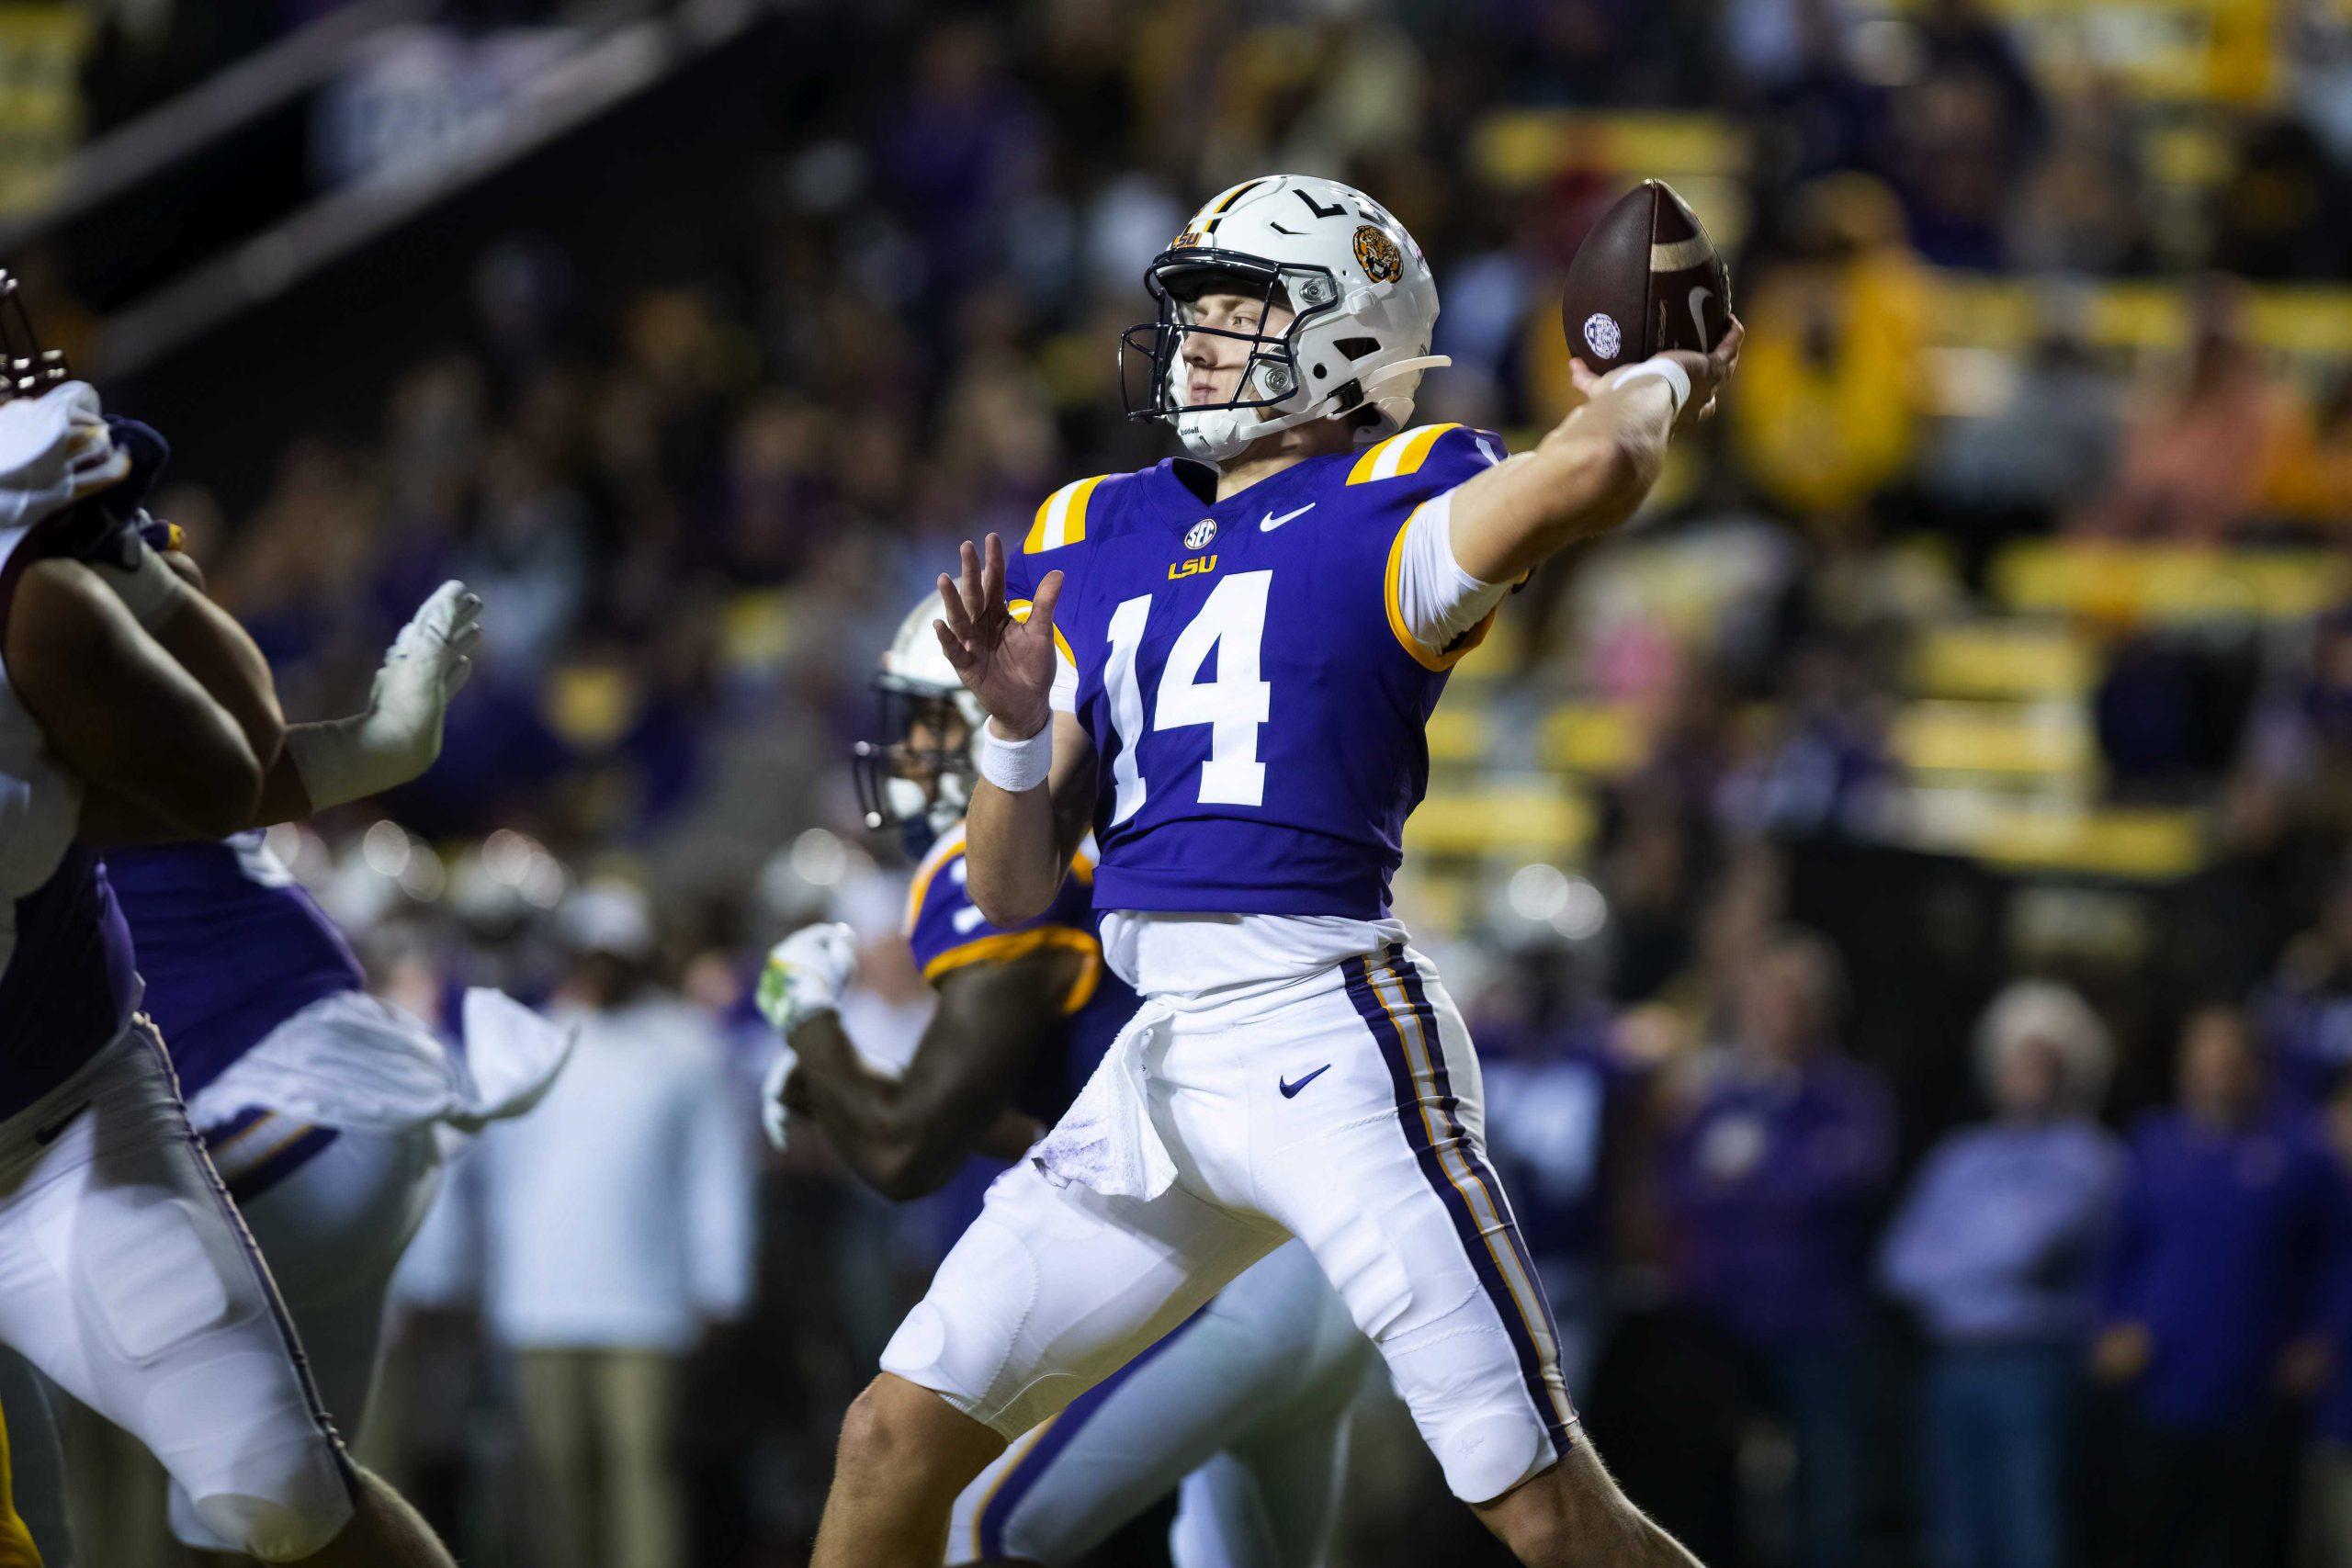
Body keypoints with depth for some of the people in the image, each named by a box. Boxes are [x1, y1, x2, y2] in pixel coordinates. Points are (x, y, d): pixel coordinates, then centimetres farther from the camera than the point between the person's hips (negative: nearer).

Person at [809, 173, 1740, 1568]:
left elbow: (1595, 469, -28)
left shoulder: (1386, 511, -3)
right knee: (899, 1439, 8)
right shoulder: (1097, 540, 17)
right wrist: (1016, 720, -3)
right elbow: (1015, 889, 17)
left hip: (1329, 1032, -7)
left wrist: (1655, 382, -5)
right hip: (1164, 1060, 7)